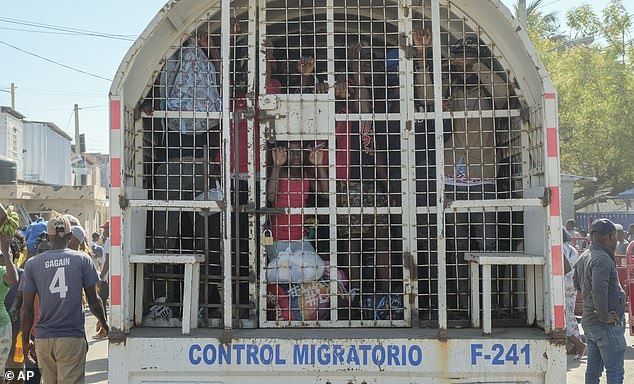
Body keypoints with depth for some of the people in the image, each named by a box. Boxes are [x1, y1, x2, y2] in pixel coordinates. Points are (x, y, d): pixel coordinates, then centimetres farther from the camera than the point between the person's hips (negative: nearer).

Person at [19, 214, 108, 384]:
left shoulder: (32, 263, 1)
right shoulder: (82, 260, -2)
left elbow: (26, 308, 2)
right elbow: (93, 301, 1)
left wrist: (26, 340, 14)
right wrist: (103, 322, 20)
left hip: (44, 339, 2)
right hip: (73, 338, -2)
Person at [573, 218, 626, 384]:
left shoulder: (584, 257, 10)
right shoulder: (602, 259, -20)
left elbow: (576, 283, 24)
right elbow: (599, 290, -32)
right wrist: (605, 317, -22)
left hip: (588, 321, 9)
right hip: (607, 327, -9)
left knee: (593, 369, 15)